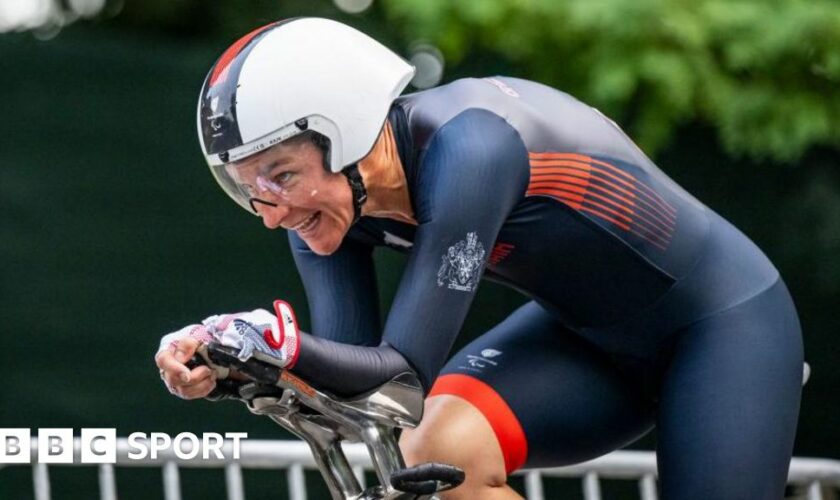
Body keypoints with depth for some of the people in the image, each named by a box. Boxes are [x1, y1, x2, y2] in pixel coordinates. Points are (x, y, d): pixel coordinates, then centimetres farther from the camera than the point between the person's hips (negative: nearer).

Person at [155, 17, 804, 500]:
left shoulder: (466, 149, -34)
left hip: (725, 322, -6)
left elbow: (407, 369, -34)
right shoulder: (329, 199, -12)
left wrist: (283, 341, -50)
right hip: (592, 337, 6)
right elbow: (354, 379, -16)